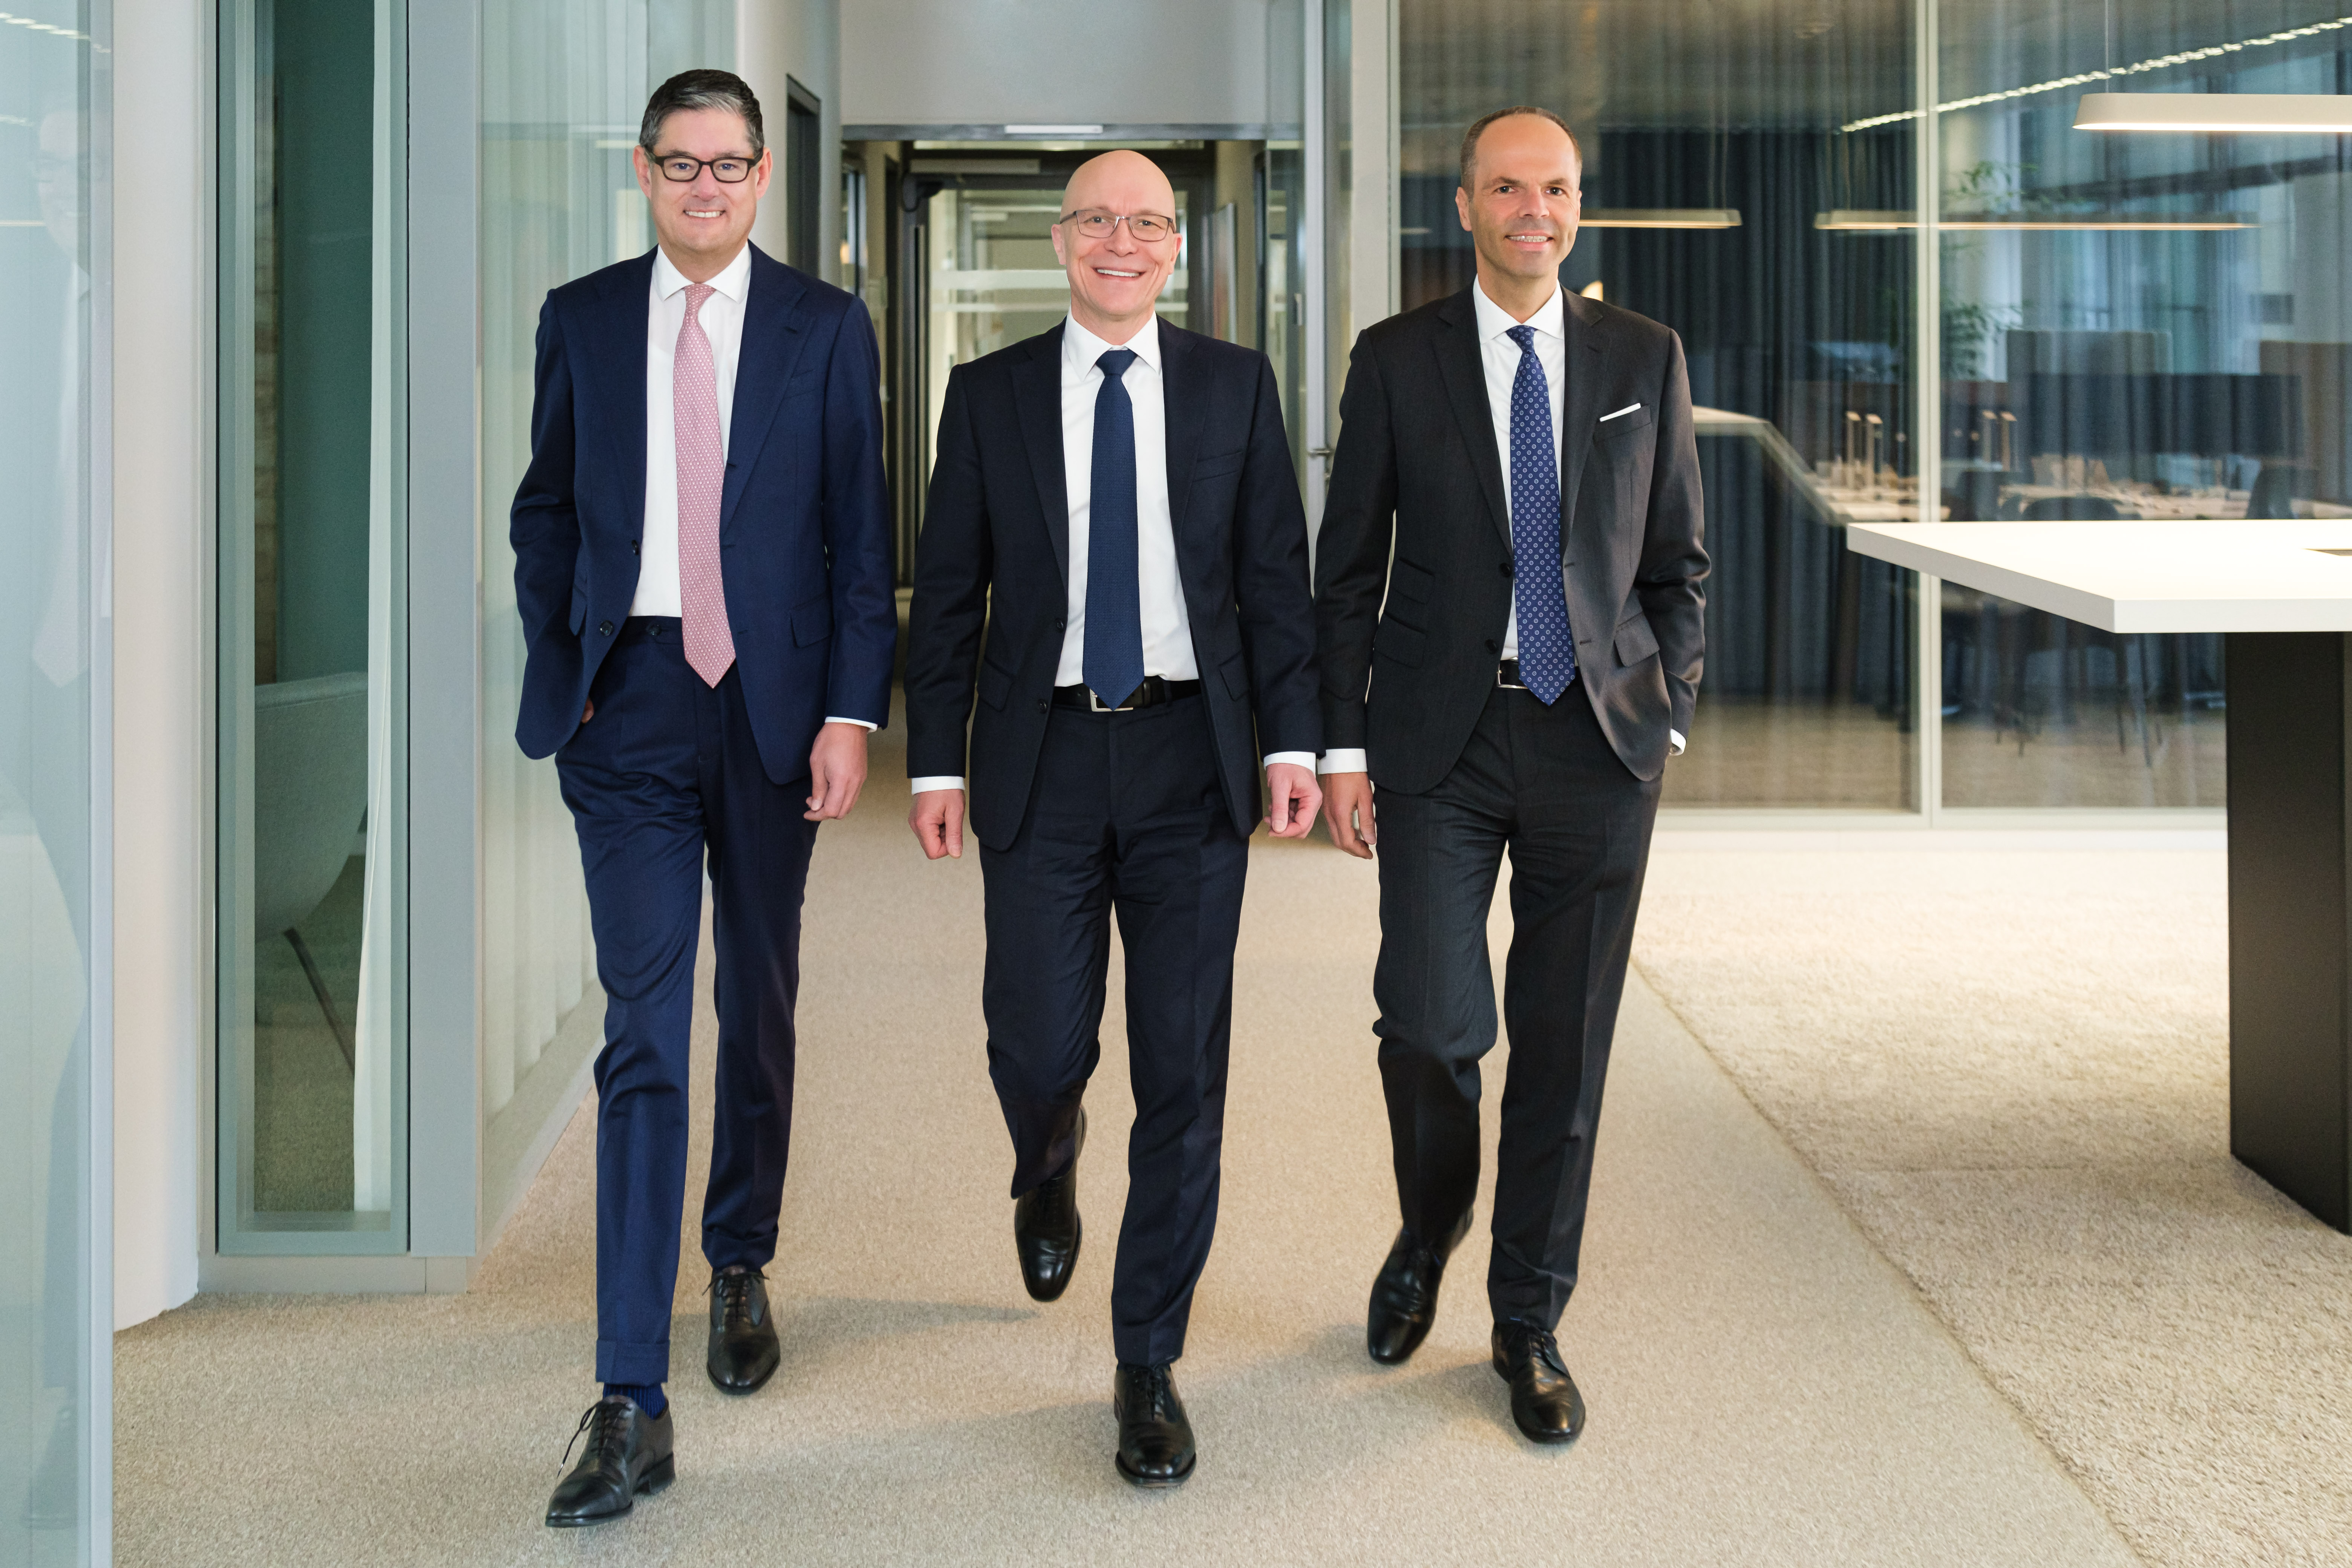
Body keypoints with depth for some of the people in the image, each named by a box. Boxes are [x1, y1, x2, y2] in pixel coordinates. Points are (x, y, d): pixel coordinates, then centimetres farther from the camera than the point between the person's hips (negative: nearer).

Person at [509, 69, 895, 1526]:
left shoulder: (826, 328, 3)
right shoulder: (583, 320, 7)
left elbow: (861, 534, 1)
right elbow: (547, 509, 13)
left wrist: (850, 711, -6)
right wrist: (560, 669, 3)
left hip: (773, 702, 1)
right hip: (632, 704, 0)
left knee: (759, 1010, 13)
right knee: (644, 1033, -7)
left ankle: (743, 1264, 37)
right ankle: (633, 1404, -9)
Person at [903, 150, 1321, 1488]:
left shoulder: (1237, 385, 7)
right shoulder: (991, 394, 7)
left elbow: (1279, 573, 5)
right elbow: (949, 590, 6)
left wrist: (1294, 739, -5)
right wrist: (936, 761, 0)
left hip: (1191, 753, 0)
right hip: (1045, 754, 0)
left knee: (1184, 1070, 0)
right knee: (1041, 1045, -3)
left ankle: (1151, 1365, 11)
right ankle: (1051, 1173, 37)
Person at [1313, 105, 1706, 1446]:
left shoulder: (1645, 358, 7)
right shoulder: (1397, 361, 3)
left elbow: (1679, 563, 11)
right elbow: (1349, 569, 4)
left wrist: (1667, 719, 2)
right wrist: (1343, 746, -1)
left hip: (1596, 738, 1)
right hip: (1440, 740, -1)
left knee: (1566, 1040, 4)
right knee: (1431, 1020, -9)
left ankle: (1530, 1324, 19)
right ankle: (1429, 1235, 23)